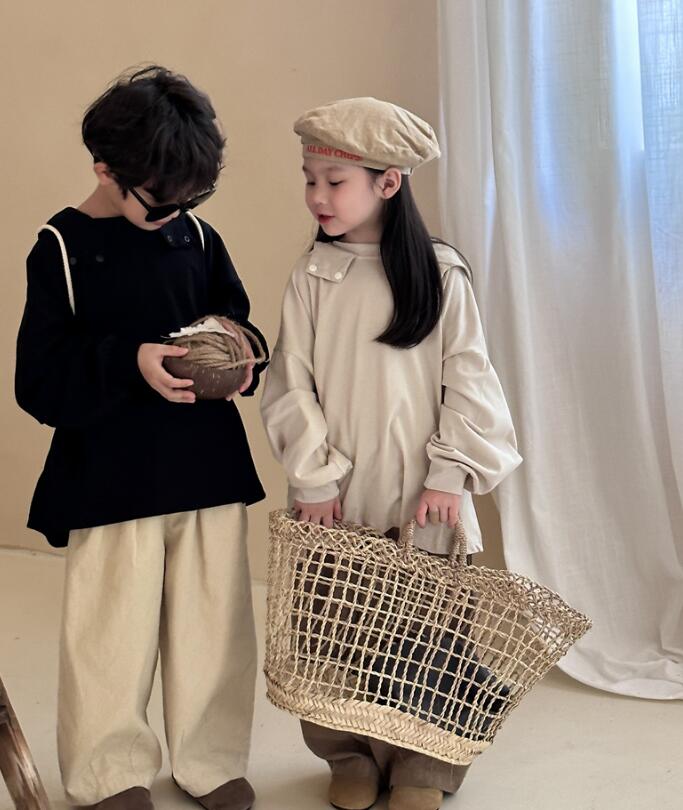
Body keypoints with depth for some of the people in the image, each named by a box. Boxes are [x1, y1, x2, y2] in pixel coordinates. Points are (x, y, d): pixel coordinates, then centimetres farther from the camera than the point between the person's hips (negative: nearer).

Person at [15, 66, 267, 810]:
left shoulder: (197, 238, 4)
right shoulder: (61, 249, -6)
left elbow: (239, 327, 15)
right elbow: (39, 384, -10)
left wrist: (244, 361, -8)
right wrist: (131, 363, -24)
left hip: (209, 470, 4)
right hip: (111, 483, -3)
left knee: (213, 623, 11)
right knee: (112, 634, 6)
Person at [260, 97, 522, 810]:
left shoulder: (441, 274, -3)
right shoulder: (311, 277, 0)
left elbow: (467, 381, -3)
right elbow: (292, 384, -1)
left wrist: (450, 474, -9)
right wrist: (314, 476, -7)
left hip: (421, 489, -1)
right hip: (336, 492, 2)